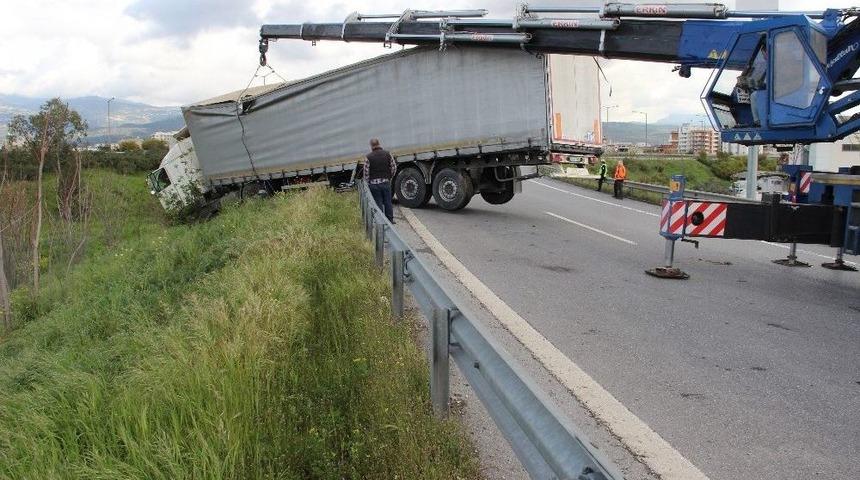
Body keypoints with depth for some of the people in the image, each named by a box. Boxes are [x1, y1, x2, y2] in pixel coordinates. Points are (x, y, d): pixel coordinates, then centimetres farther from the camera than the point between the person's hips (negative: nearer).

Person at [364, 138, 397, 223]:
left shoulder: (368, 157, -9)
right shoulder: (387, 154, 1)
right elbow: (394, 167, 4)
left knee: (378, 203, 4)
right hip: (386, 182, 3)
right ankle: (390, 219, 18)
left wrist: (367, 183, 5)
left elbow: (366, 172, -8)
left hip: (374, 183, -2)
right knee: (388, 202, 12)